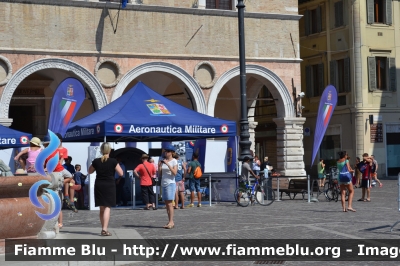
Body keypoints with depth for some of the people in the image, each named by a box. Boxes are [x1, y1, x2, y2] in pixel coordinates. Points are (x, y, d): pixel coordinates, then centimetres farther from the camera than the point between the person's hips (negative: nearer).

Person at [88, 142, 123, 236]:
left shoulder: (96, 161, -1)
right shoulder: (113, 161, -9)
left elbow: (90, 171, 15)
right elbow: (121, 173, -6)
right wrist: (117, 165, 9)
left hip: (99, 186, 3)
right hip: (109, 186, -3)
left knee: (102, 208, 14)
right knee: (107, 207, -4)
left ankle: (104, 228, 20)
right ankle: (104, 229, -17)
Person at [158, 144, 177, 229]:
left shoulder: (174, 161, -5)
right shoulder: (163, 160, 12)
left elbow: (174, 172, -16)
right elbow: (160, 172, 13)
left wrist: (168, 164, -22)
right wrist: (159, 165, -3)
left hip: (170, 183, -7)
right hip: (163, 184, 7)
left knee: (169, 203, -12)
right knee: (166, 204, 4)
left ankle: (171, 222, -14)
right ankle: (170, 222, 6)